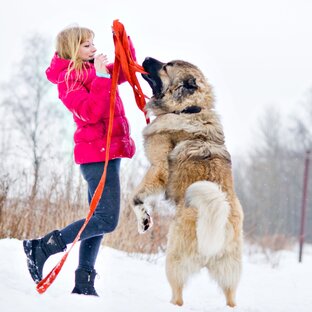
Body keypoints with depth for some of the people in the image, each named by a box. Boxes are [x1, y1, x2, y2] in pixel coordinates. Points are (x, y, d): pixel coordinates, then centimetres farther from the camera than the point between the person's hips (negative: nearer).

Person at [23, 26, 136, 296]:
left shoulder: (94, 70, 15)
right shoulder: (69, 79, -10)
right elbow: (91, 113, -22)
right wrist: (101, 77, -23)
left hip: (109, 152, 9)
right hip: (97, 154, -9)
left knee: (99, 218, 8)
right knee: (106, 219, -14)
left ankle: (84, 283, 10)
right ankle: (43, 248, -10)